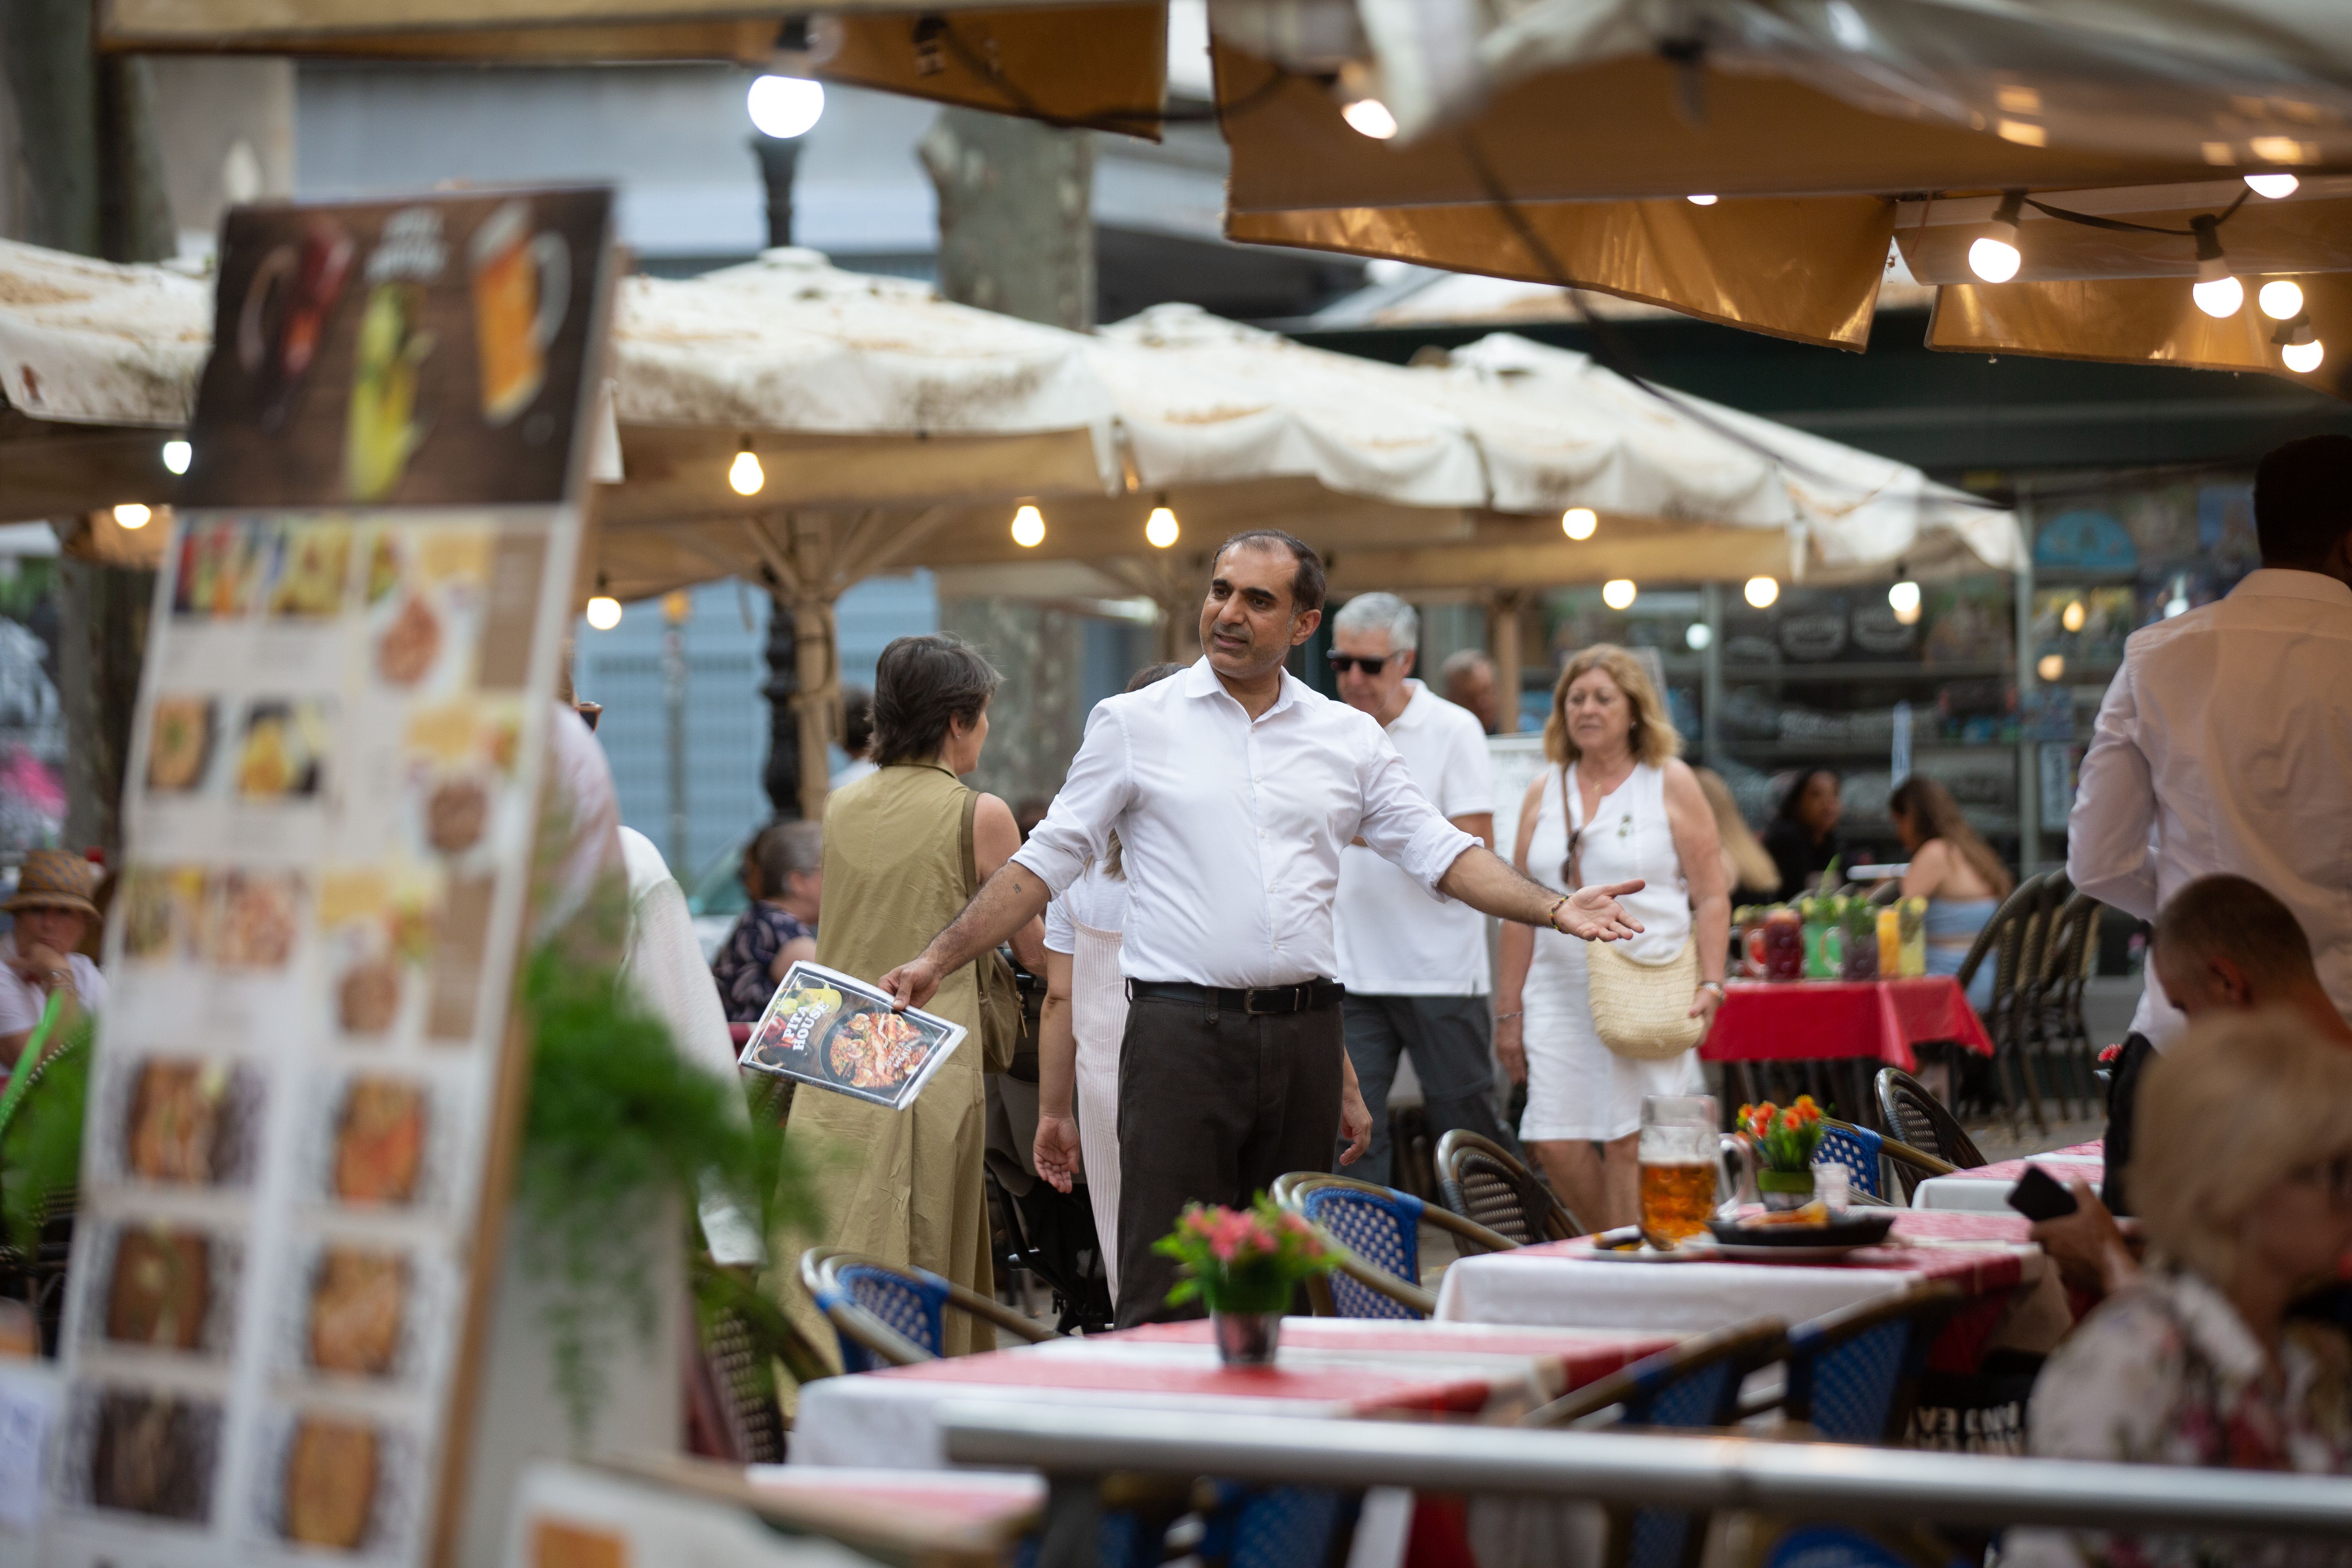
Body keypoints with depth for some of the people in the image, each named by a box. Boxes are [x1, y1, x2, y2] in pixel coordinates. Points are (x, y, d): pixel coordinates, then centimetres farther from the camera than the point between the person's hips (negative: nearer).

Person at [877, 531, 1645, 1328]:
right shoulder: (1134, 724, 3)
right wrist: (937, 961, -3)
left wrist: (1554, 908, -4)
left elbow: (1440, 851, 10)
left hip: (1303, 1034, 3)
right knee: (1166, 1300, -8)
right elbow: (1047, 859, 4)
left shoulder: (1350, 738, 11)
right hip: (1182, 1031, -3)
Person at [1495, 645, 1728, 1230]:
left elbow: (1711, 897, 2)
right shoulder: (1544, 793, 15)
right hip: (1559, 992, 4)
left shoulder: (1670, 783, 5)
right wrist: (1509, 1010, 12)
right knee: (1557, 1144, -4)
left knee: (1630, 1142, -9)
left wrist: (1710, 985, -11)